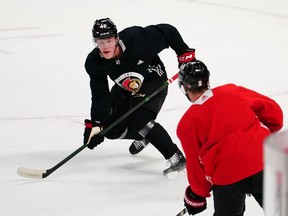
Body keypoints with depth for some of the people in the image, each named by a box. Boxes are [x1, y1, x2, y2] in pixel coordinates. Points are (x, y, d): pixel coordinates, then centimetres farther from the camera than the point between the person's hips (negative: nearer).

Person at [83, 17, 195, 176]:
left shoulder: (136, 39, -35)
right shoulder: (94, 63, -21)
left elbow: (168, 31, -23)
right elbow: (100, 96, -16)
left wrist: (185, 54, -18)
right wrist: (95, 124, -24)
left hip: (153, 81, -6)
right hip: (125, 90, 6)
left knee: (139, 120, -27)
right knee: (112, 129, 6)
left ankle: (177, 159, -23)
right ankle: (143, 137, 39)